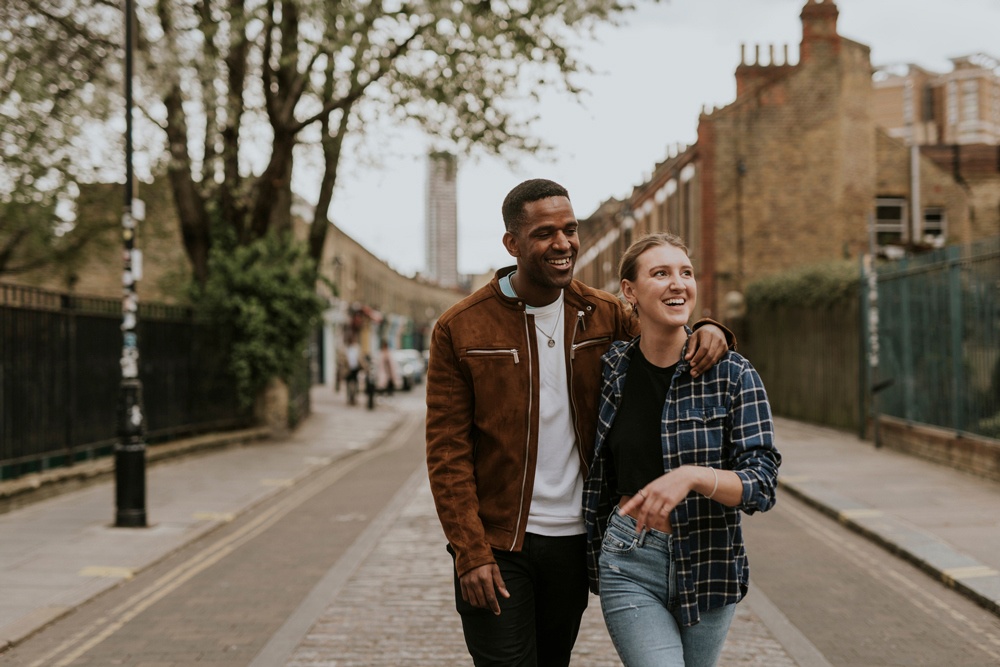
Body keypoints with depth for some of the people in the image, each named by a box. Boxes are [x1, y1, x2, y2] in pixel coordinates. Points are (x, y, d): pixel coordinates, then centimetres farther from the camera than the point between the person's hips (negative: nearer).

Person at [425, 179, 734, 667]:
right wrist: (471, 552, -14)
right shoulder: (460, 329, -6)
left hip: (574, 537, 3)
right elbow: (447, 450, -6)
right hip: (495, 543, -3)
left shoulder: (604, 315, 2)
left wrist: (707, 329, -9)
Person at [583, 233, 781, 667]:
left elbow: (762, 485, -12)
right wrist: (593, 555, 20)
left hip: (709, 565, 0)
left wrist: (694, 476, -29)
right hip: (630, 568, 0)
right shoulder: (612, 367, 0)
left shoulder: (733, 375, -8)